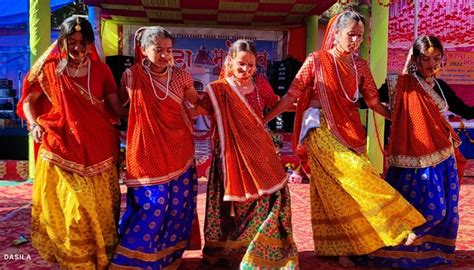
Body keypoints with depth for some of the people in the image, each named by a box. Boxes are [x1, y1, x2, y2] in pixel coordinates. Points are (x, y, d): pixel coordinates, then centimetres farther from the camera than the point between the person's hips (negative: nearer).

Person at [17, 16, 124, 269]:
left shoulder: (101, 70, 4)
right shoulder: (50, 69, 3)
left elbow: (118, 108, 2)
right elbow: (29, 101, 10)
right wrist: (34, 125, -8)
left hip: (99, 148, 1)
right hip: (63, 149, 0)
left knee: (100, 207, 8)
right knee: (68, 207, 4)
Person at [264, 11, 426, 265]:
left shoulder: (360, 65, 8)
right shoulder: (316, 60, -5)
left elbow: (373, 102, 12)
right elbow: (291, 95, -5)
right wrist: (262, 120, -9)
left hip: (351, 130, 5)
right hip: (322, 130, -5)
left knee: (343, 191, 7)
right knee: (357, 174, -20)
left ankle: (341, 247, 19)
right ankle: (395, 228, -10)